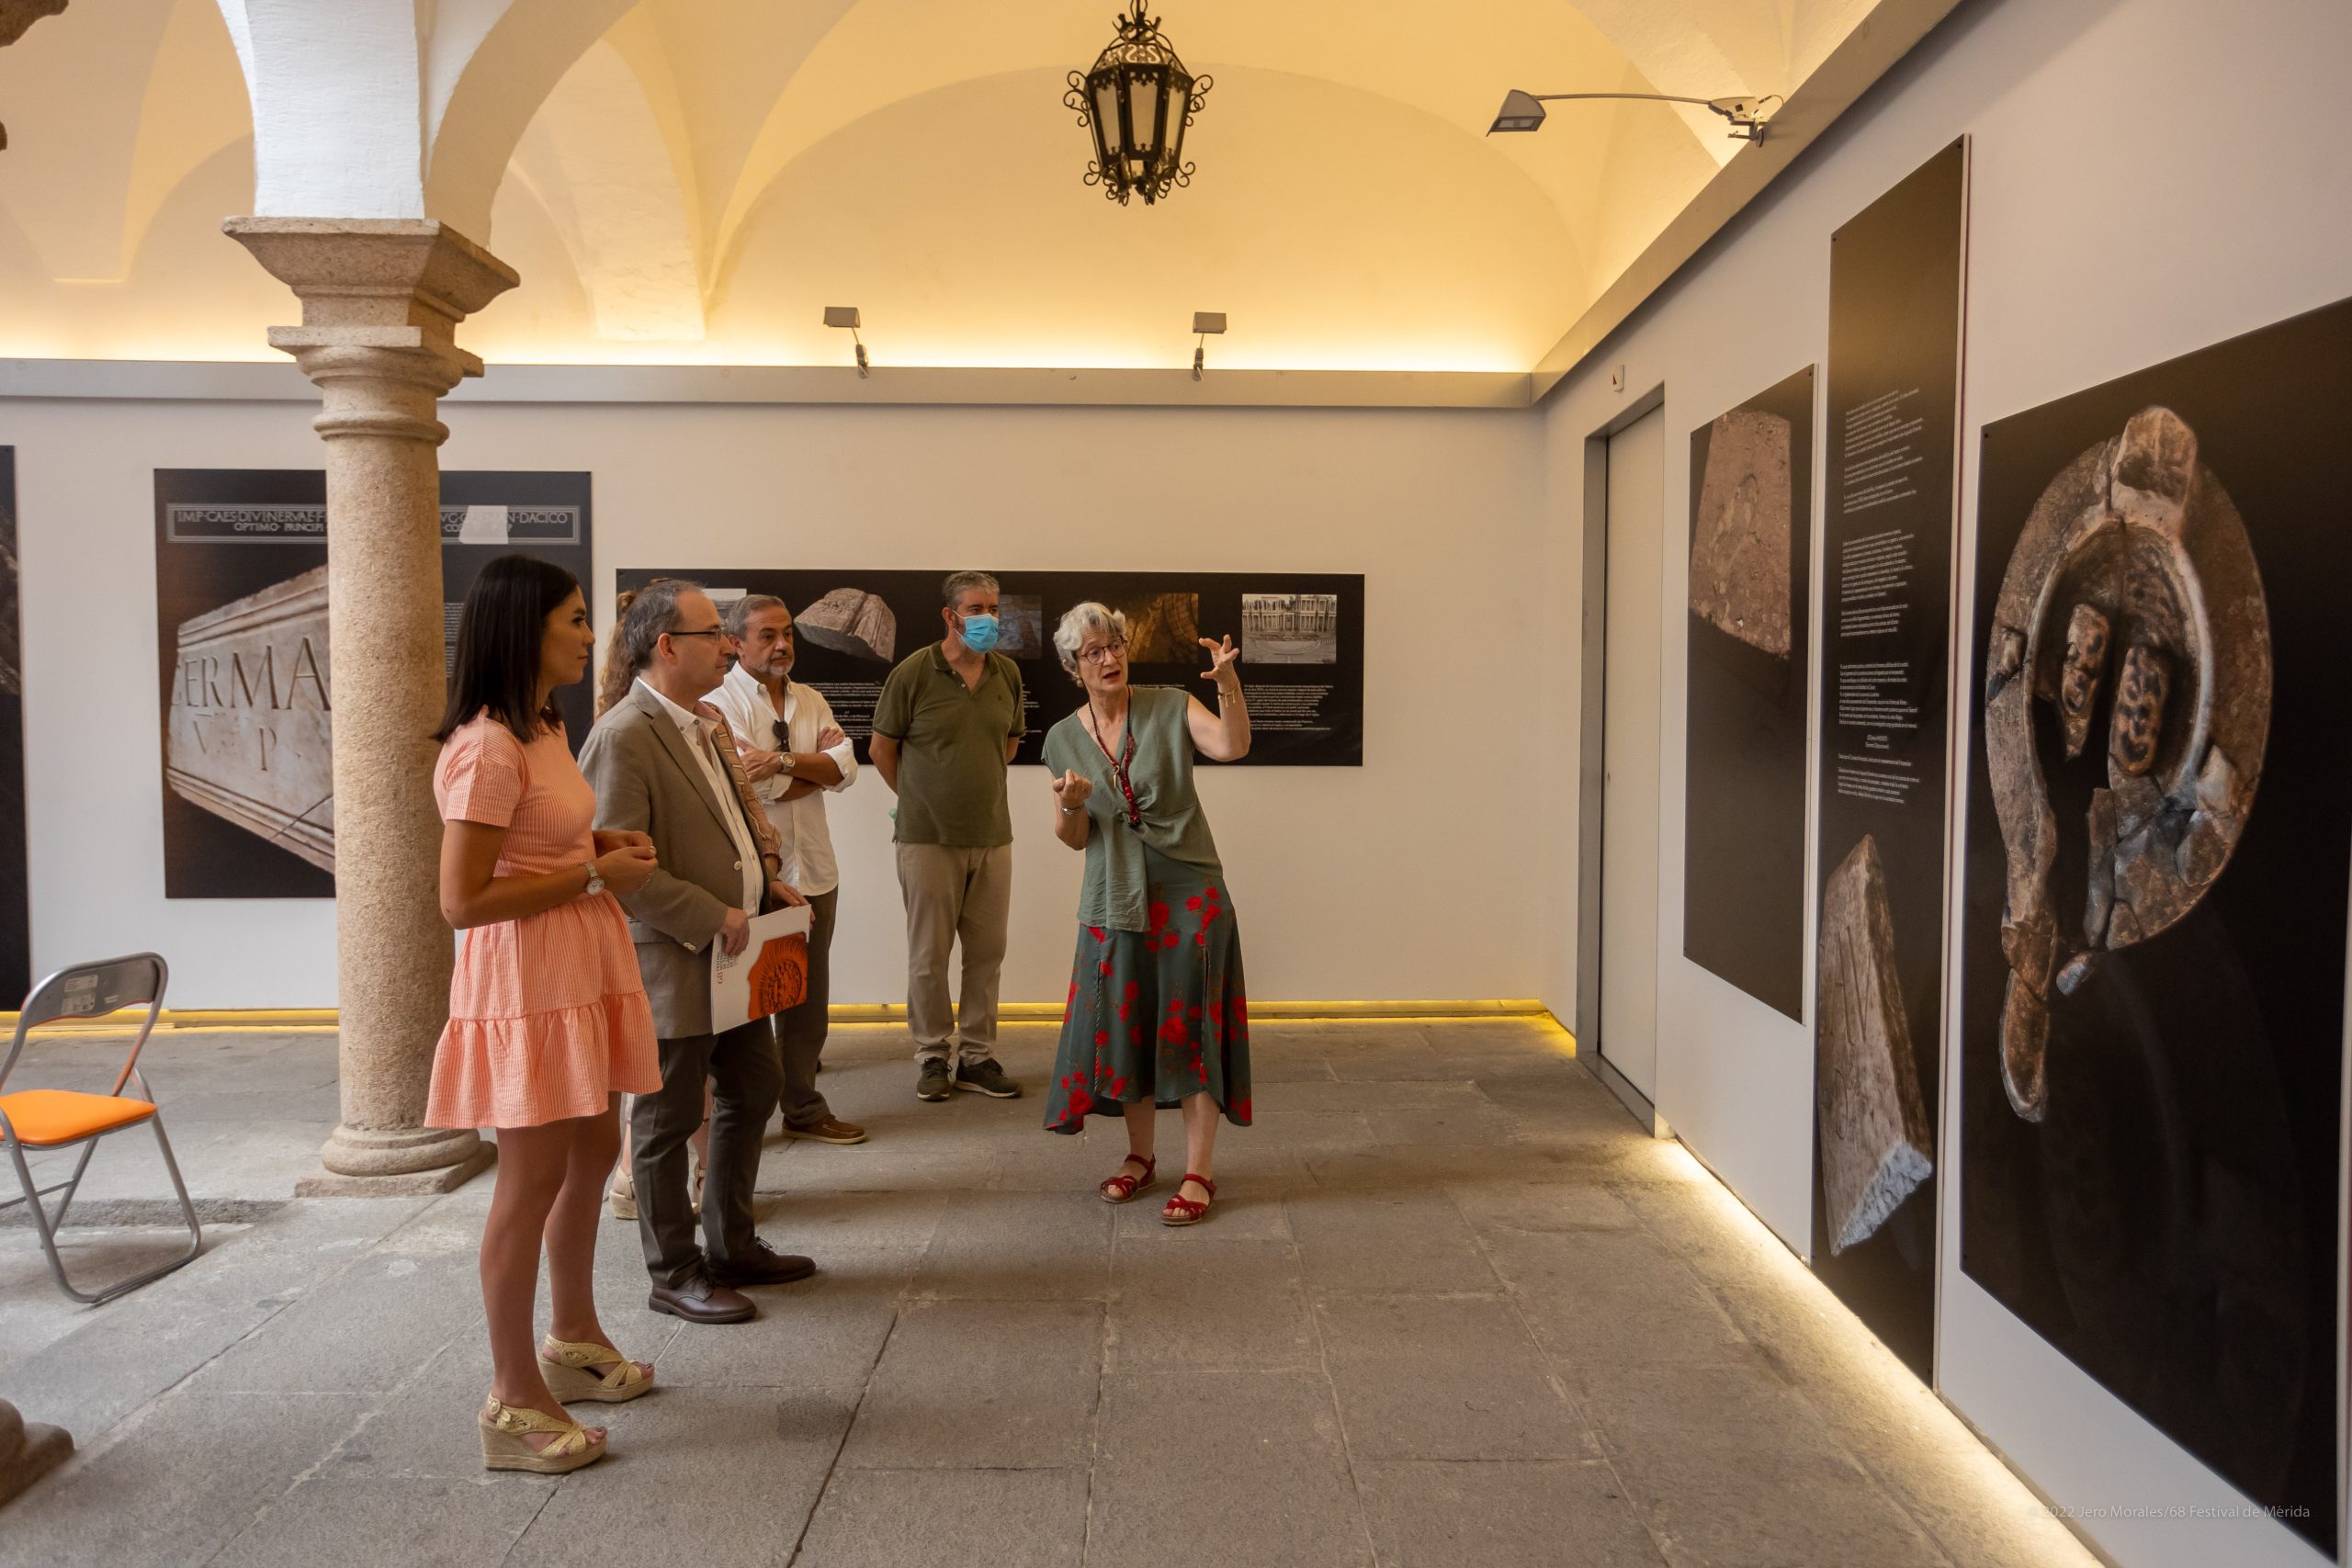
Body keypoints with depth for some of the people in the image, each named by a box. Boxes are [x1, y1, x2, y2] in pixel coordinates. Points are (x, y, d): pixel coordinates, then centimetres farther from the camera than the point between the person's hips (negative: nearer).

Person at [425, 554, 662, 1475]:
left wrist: (601, 843, 6)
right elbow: (463, 901, -23)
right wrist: (594, 874, -18)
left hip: (582, 971, 10)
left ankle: (573, 1339, 39)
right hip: (525, 979, -10)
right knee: (533, 1181, -1)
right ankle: (515, 1405, 14)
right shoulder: (487, 750, -20)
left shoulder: (544, 728, 11)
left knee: (593, 1153, 20)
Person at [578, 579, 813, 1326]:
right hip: (673, 962, -9)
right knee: (667, 1121, 6)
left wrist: (764, 877, 9)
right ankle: (673, 1273, 22)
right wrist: (712, 917, -21)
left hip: (733, 953, 10)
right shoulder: (623, 737, -19)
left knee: (753, 1091, 18)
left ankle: (732, 1246, 34)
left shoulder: (709, 724, 11)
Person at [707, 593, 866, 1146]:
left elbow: (845, 769, -2)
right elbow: (757, 788, -18)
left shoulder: (810, 701, 12)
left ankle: (803, 1107, 25)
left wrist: (785, 759, -17)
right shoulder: (721, 702, -8)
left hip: (813, 871, 6)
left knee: (807, 997, 13)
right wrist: (817, 761, -4)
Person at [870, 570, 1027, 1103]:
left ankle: (977, 1056, 20)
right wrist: (917, 798, 10)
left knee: (987, 952, 8)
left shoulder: (1008, 674, 4)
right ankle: (932, 1056, 18)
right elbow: (882, 748, 1)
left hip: (992, 835, 4)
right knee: (929, 954, 4)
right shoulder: (913, 673, -8)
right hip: (928, 837, -4)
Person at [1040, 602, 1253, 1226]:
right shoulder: (1063, 739, 4)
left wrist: (1228, 683, -36)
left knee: (1190, 1024, -2)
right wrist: (1070, 804, -16)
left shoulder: (1170, 707, -4)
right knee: (1124, 1026, 9)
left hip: (1187, 891, -3)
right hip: (1115, 899, 3)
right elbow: (1072, 839, 5)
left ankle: (1199, 1172, 6)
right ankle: (1139, 1156, 27)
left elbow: (1232, 746, -21)